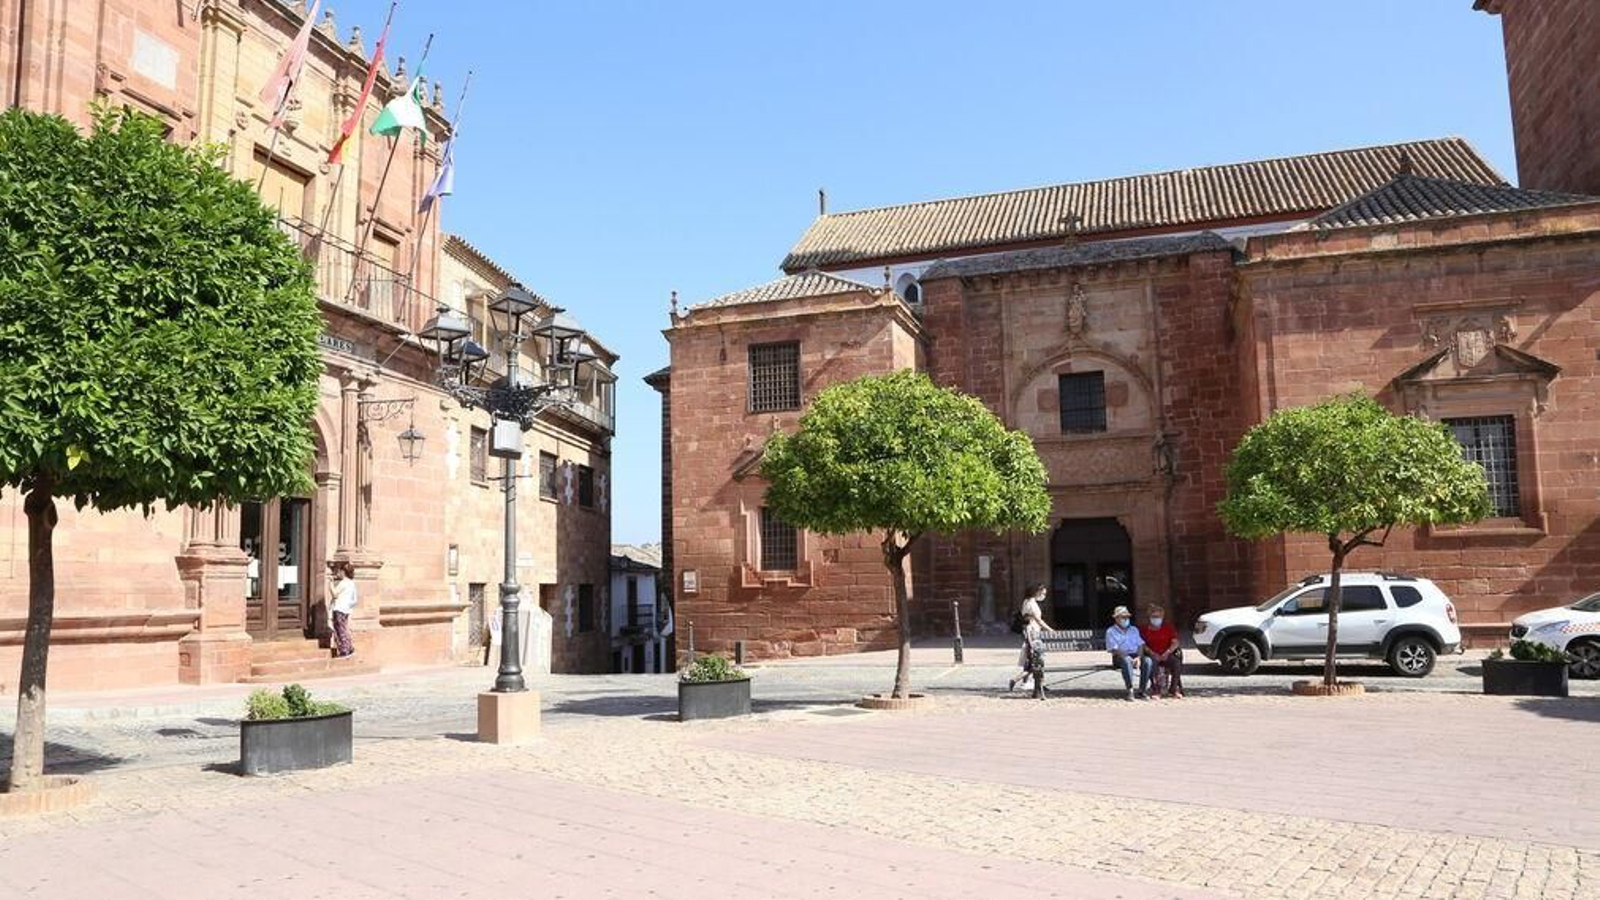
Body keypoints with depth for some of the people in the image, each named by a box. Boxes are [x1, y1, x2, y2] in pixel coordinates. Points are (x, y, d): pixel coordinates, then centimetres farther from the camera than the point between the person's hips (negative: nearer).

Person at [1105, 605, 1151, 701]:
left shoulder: (1134, 630, 21)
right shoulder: (1111, 632, 3)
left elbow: (1140, 645, 11)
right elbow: (1114, 650, -8)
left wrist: (1138, 657, -11)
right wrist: (1130, 658, -20)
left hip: (1135, 655, 4)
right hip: (1120, 657, -4)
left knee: (1147, 660, -28)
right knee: (1126, 661, -39)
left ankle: (1141, 691, -26)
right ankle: (1130, 691, -38)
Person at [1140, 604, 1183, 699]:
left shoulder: (1168, 627, 10)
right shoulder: (1144, 629, 7)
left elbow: (1175, 643, 1)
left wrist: (1167, 652, -16)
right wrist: (1152, 653, -18)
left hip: (1166, 655, 1)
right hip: (1153, 656, -1)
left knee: (1177, 663, -30)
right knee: (1151, 663, -36)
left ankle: (1173, 690, -15)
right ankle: (1155, 690, -28)